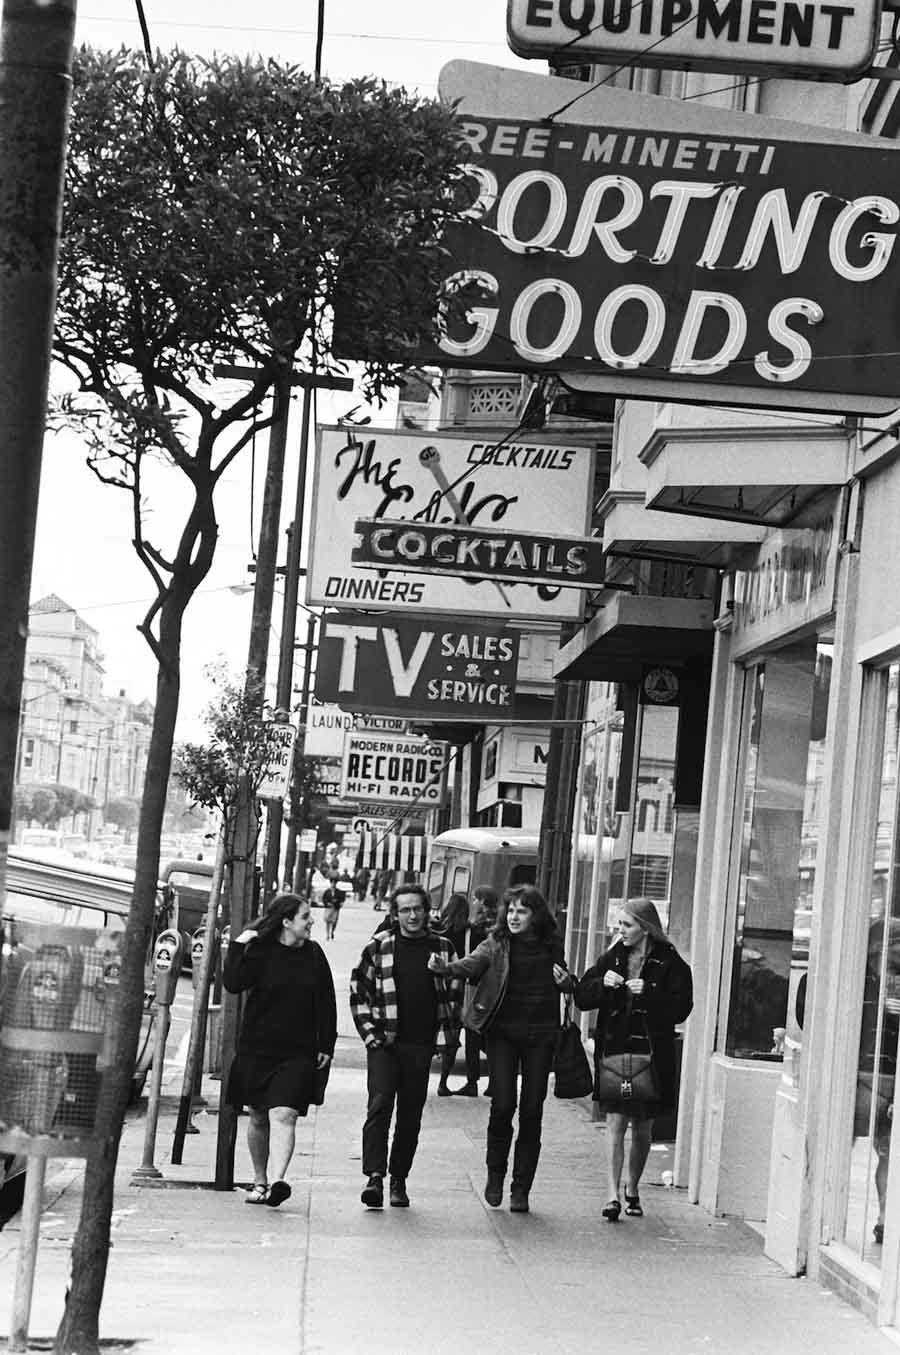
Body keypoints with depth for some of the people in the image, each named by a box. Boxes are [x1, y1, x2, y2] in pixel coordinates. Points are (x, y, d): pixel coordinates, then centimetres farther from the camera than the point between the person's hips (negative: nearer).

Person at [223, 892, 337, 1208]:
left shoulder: (314, 954, 6)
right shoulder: (261, 951, -3)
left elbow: (326, 1002, 12)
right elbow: (233, 983, -16)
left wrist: (326, 1045, 10)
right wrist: (238, 947, -23)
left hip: (298, 1052, 0)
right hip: (257, 1049, 0)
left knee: (283, 1115, -16)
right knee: (259, 1118, 10)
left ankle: (276, 1182, -27)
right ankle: (260, 1181, 25)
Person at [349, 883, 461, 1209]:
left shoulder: (442, 948, 7)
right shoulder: (378, 946, 2)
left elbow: (454, 994, 13)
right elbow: (358, 990, 6)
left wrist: (446, 1036, 5)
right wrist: (369, 1032, -2)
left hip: (422, 1046, 2)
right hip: (384, 1043, -2)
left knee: (411, 1115, 6)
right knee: (379, 1106, -15)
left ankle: (399, 1180, 14)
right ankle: (374, 1176, -18)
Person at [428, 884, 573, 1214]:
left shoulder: (550, 946, 7)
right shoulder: (497, 943, 0)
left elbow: (566, 984, 20)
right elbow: (472, 963, -18)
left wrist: (565, 982, -5)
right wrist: (444, 968, -38)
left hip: (540, 1035, 2)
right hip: (503, 1032, -2)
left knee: (532, 1110, 2)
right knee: (502, 1104, -10)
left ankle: (521, 1188, 11)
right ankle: (495, 1175, 13)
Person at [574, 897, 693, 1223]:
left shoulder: (669, 964, -3)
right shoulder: (612, 958, 7)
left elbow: (681, 1008, -10)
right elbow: (582, 997, 7)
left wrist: (648, 993, -21)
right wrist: (602, 984, -12)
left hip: (651, 1054, -1)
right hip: (614, 1051, 1)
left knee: (643, 1127, 10)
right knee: (615, 1121, -8)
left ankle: (632, 1189, 28)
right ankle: (614, 1195, -11)